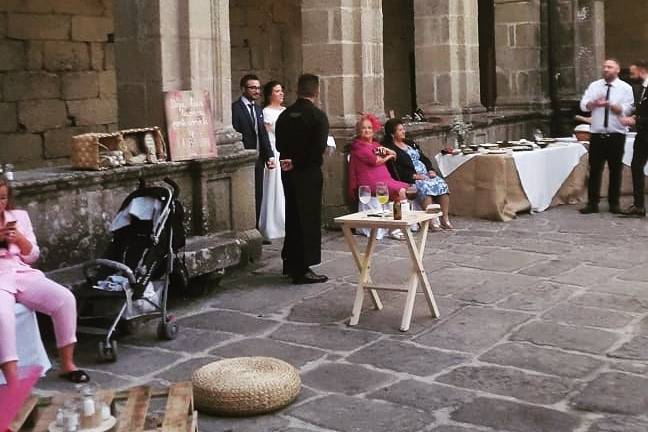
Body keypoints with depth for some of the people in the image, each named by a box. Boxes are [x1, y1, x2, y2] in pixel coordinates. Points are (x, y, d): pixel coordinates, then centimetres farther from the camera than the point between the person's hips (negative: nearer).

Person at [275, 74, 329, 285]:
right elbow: (319, 148, -18)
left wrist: (291, 160, 2)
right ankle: (302, 269, 2)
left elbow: (279, 145, 8)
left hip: (288, 172, 6)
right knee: (309, 219, 1)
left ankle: (291, 263, 27)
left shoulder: (284, 115, 6)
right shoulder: (317, 115, -12)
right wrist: (298, 162, -9)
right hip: (308, 173, -6)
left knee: (292, 217, 17)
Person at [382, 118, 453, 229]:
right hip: (409, 179, -7)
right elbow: (395, 171, -13)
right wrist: (414, 176, -18)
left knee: (442, 184, -17)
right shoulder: (389, 149, -3)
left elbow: (424, 158, 22)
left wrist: (431, 170, 3)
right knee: (425, 186, -34)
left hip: (425, 174, 7)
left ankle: (445, 219, -18)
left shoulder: (410, 143, 22)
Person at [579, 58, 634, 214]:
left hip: (616, 135, -2)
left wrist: (609, 104, -21)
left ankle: (614, 203, 17)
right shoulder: (594, 86, 7)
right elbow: (584, 105, -1)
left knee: (615, 170, 6)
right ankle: (592, 203, 9)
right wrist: (595, 102, -19)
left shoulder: (625, 88, 0)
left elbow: (626, 110, -10)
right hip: (597, 135, 2)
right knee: (595, 169, 3)